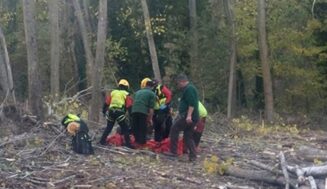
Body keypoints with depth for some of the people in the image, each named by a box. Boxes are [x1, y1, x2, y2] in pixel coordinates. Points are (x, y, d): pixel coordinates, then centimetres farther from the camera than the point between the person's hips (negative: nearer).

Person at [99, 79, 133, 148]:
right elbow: (129, 106, -2)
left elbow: (106, 103, 13)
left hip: (111, 112, 4)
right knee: (125, 129, 4)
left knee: (108, 127, 18)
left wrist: (104, 111, 20)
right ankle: (128, 143, -1)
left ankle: (102, 140, 19)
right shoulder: (126, 94, 5)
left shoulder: (113, 92, 16)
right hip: (120, 113, -4)